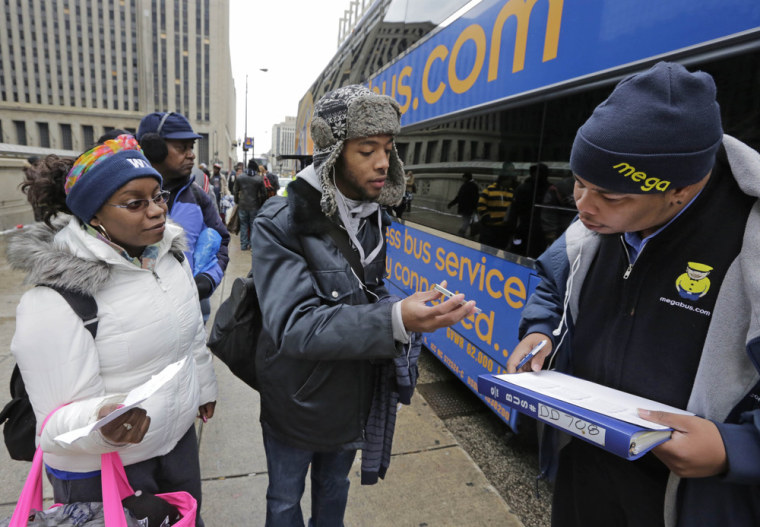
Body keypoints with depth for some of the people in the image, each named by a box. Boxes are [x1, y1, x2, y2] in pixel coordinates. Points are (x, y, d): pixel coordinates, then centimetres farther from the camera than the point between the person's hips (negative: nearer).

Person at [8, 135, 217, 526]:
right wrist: (100, 424, -42)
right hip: (100, 473, -5)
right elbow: (57, 422, -21)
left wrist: (204, 387, 18)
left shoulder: (171, 254, -6)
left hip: (181, 440, 6)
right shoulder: (54, 301, -25)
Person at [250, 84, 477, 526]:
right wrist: (395, 321, -46)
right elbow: (292, 325, -34)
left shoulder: (373, 217, -4)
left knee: (334, 488, 28)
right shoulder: (281, 224, -23)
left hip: (353, 397, 5)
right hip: (296, 403, -4)